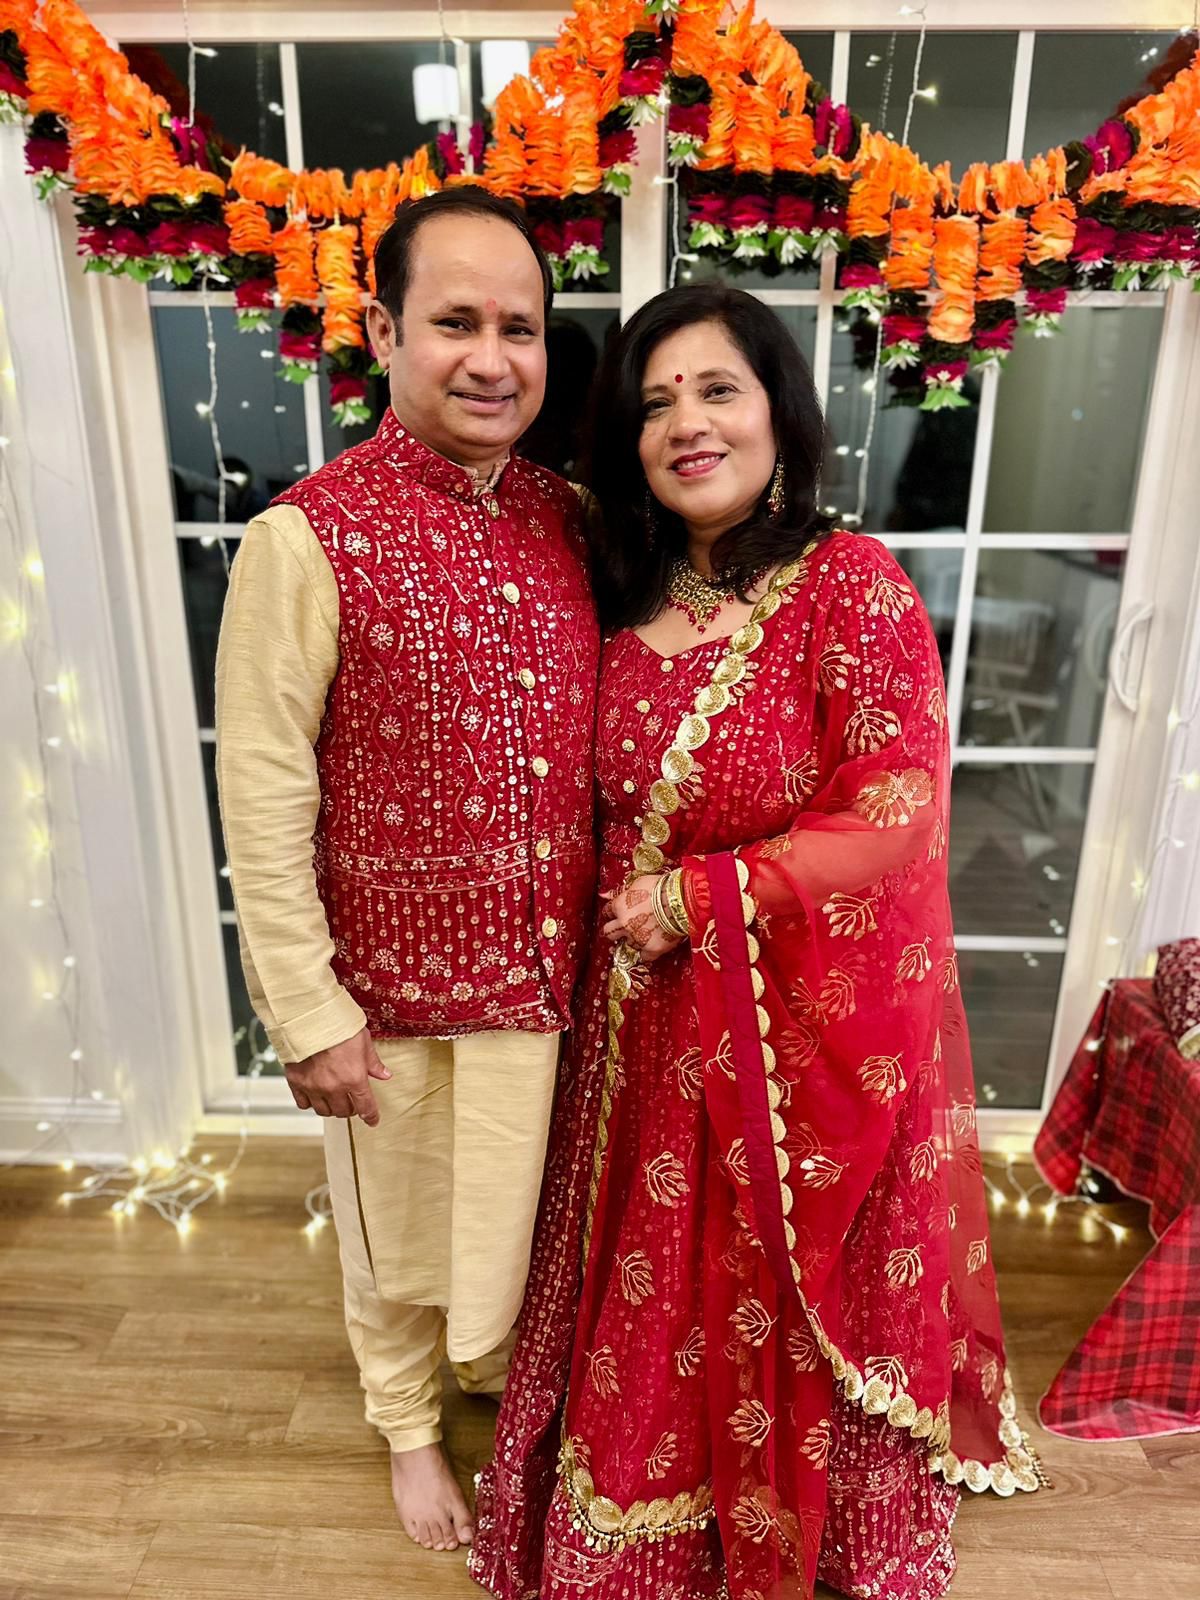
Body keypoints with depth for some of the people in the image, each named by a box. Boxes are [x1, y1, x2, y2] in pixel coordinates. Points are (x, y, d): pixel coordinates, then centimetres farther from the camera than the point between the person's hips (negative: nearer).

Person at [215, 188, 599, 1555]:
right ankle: (408, 1422, 53)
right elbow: (261, 799, -14)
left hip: (552, 971, 4)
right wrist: (307, 1015, -12)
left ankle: (503, 1377, 57)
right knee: (401, 1239, 21)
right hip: (398, 988, -4)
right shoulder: (311, 536, -16)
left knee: (526, 1216, 25)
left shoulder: (568, 518, -1)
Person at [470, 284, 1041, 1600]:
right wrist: (621, 911, -1)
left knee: (791, 1291, 16)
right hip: (653, 1011, 6)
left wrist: (699, 899, -18)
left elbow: (894, 819, -19)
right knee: (661, 1273, 23)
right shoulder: (628, 596, 2)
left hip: (812, 1015, -5)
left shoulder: (852, 587, -16)